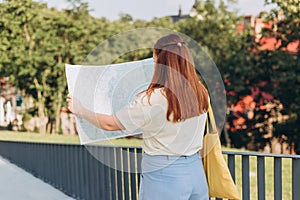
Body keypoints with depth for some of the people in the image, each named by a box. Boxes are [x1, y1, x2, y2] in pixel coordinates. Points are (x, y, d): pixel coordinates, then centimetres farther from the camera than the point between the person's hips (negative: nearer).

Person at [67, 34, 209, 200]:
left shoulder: (151, 100, -20)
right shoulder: (201, 93, -5)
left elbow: (109, 124, -9)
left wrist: (79, 110, 6)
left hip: (163, 176, -5)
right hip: (196, 172, 5)